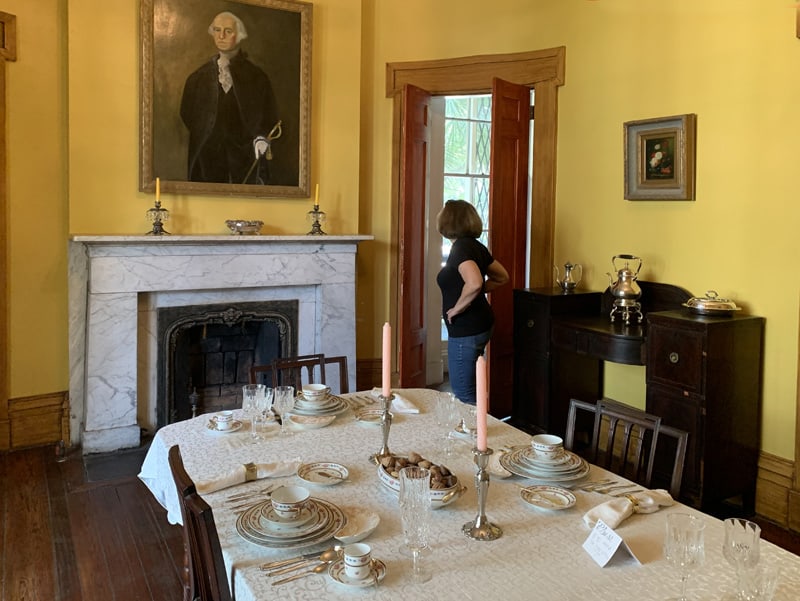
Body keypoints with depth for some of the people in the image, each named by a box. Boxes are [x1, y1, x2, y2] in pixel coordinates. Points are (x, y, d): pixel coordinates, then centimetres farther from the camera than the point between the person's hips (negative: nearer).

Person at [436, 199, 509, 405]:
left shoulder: (461, 247, -18)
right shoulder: (475, 245, 9)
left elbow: (474, 283, -35)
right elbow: (502, 277, 19)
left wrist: (457, 307, -20)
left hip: (466, 331, -10)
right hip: (481, 325, 10)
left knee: (464, 396, 0)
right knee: (469, 392, 20)